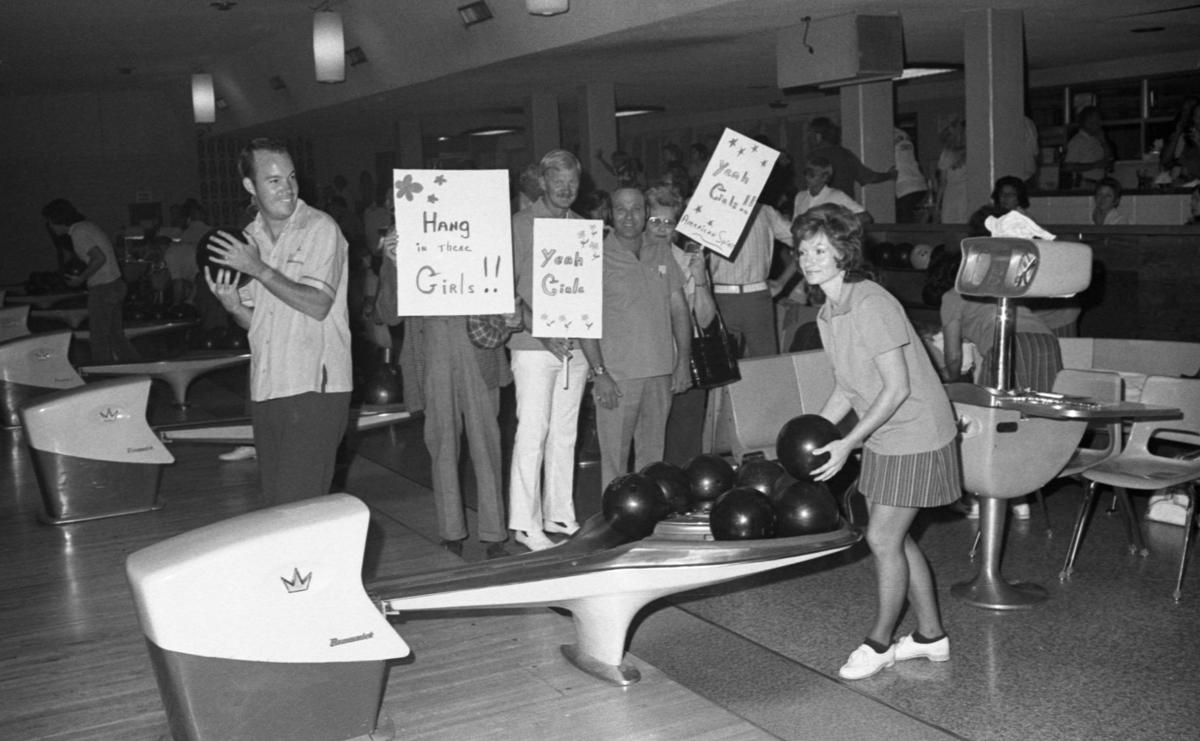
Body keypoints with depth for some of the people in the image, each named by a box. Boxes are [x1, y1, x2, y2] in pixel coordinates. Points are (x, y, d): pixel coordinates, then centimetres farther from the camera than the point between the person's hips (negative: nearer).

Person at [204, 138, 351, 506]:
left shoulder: (320, 229, -6)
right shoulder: (249, 238, 14)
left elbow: (318, 305, -17)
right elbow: (253, 321, 16)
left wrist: (258, 268, -15)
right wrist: (232, 305, -6)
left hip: (314, 388, -7)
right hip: (266, 390, 7)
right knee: (274, 504, 13)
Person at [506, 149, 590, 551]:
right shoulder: (520, 225, -2)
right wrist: (541, 329, -17)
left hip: (575, 344, 5)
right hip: (534, 345, -5)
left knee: (565, 433, 9)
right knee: (532, 432, -7)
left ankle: (560, 514, 18)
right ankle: (526, 523, -2)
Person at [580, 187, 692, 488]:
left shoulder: (661, 254, 11)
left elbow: (679, 309, 14)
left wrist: (684, 361, 7)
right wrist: (599, 372, -14)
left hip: (661, 372, 4)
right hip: (617, 375, -4)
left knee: (653, 454, 10)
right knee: (614, 456, -3)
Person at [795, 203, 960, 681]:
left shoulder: (872, 305, -23)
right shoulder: (827, 315, 4)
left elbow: (897, 388, -24)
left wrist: (847, 444, -24)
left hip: (916, 436, -9)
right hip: (881, 438, 9)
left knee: (882, 538, -4)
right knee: (894, 538, 13)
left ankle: (879, 642, 15)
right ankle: (930, 635, 29)